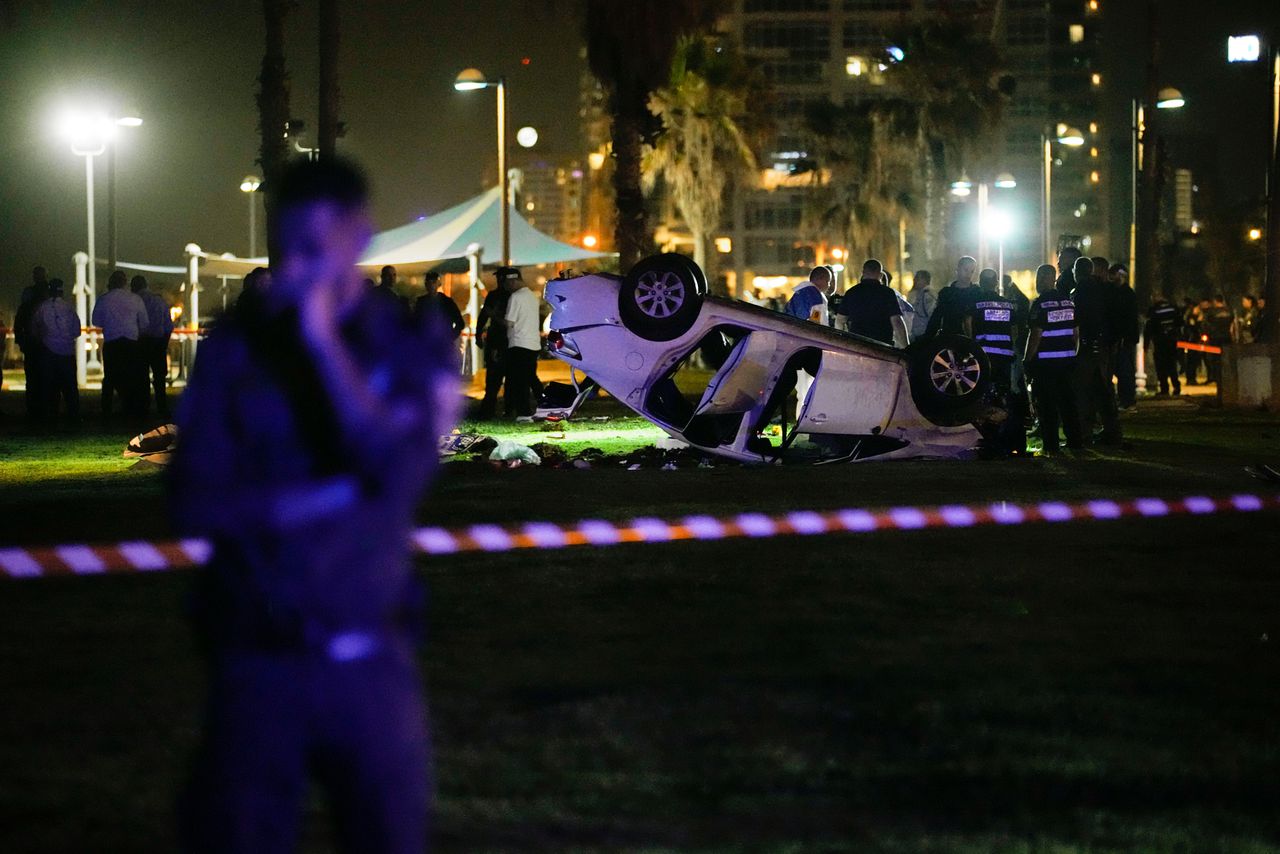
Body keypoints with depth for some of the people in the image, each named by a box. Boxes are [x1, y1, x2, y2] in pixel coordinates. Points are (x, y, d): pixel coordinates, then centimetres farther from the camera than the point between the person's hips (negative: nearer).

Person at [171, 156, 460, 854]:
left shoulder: (415, 354, 1)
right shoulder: (233, 351, 1)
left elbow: (397, 471, -17)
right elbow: (193, 504, -4)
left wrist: (324, 341, -17)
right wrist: (327, 497, -14)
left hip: (367, 660, 0)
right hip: (255, 659, 0)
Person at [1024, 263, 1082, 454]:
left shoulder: (1040, 303, -12)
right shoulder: (1069, 302, 9)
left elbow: (1036, 334, -16)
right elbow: (1076, 332, 13)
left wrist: (1027, 360, -11)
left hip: (1045, 361, -6)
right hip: (1067, 359, 6)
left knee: (1047, 404, 0)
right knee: (1067, 401, 13)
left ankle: (1050, 443, -1)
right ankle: (1075, 440, 15)